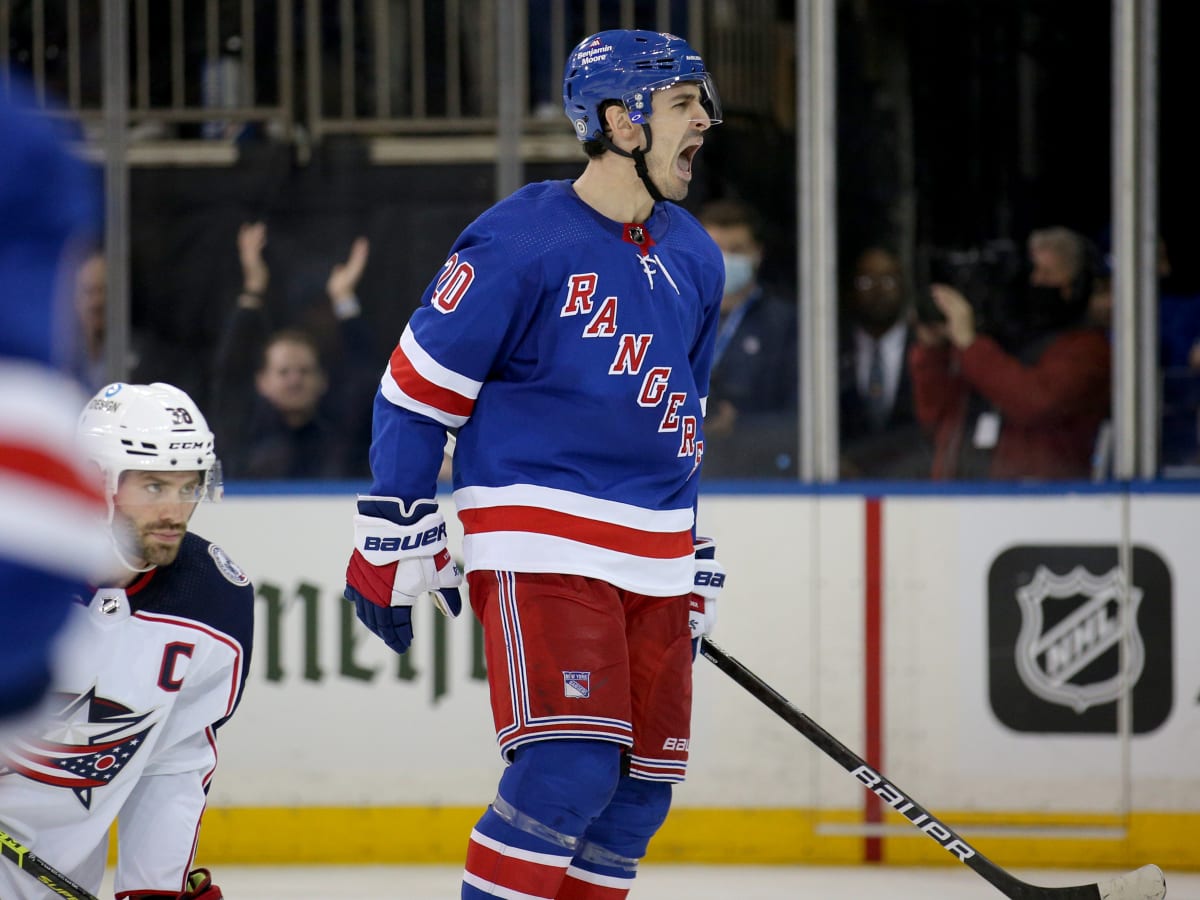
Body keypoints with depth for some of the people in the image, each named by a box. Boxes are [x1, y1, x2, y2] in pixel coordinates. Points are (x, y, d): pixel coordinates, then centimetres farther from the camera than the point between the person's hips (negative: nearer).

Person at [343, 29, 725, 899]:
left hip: (654, 558, 8)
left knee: (643, 783, 6)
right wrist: (395, 546, -8)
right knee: (571, 768, -19)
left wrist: (695, 568, 23)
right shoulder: (521, 240, -11)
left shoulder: (694, 258, 12)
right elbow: (416, 391, -7)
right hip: (540, 544, -8)